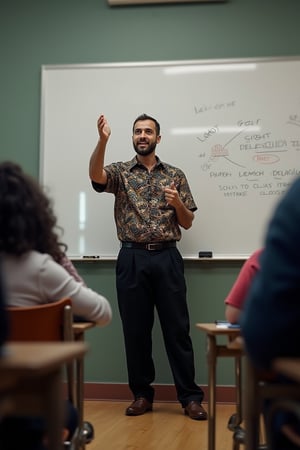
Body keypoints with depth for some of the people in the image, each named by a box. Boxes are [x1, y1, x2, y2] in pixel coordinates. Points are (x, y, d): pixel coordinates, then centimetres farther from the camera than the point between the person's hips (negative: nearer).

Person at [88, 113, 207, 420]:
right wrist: (103, 140, -32)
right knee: (135, 330, 5)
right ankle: (142, 394, 18)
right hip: (132, 259, 0)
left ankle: (190, 397, 9)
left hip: (167, 258, 0)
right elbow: (95, 175, -17)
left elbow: (187, 223, 11)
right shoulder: (120, 172, 7)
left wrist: (177, 202, -10)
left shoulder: (175, 175, 11)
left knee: (177, 328, 1)